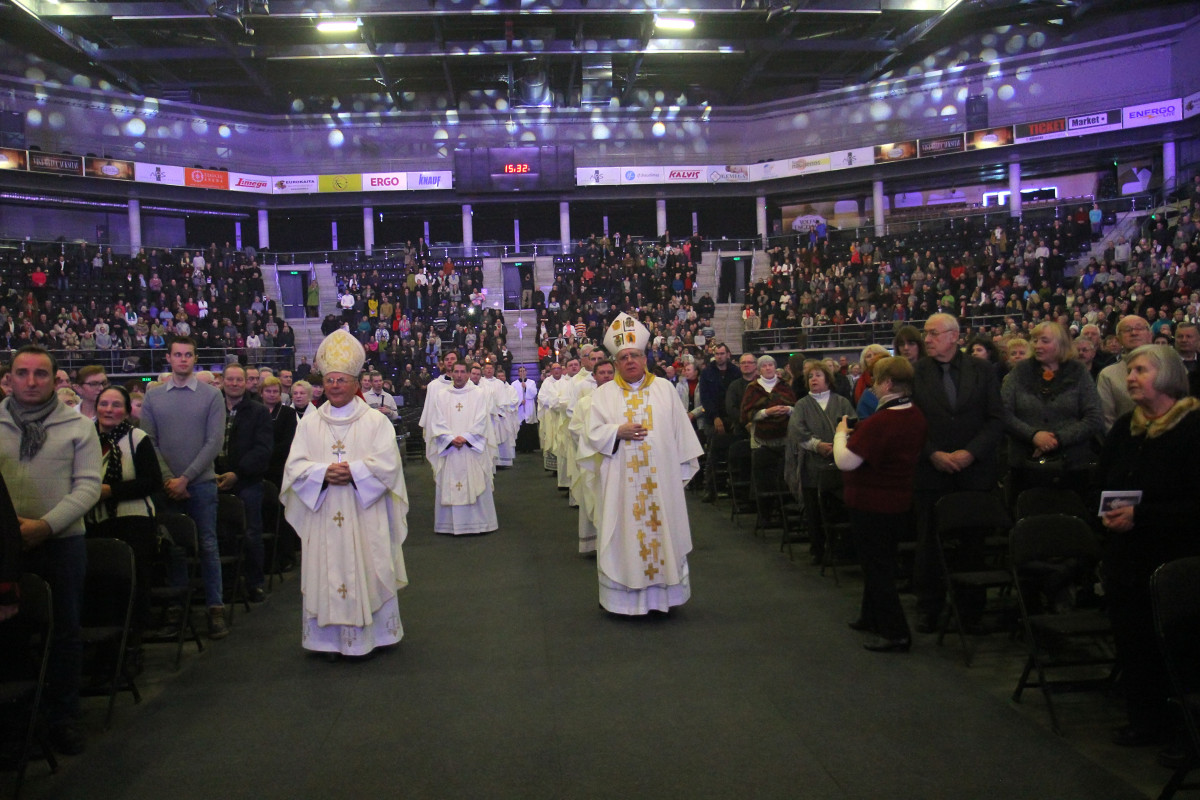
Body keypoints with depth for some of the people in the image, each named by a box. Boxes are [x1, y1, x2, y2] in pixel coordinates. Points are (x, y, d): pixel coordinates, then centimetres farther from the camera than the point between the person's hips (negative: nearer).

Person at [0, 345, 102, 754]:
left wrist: (45, 526, -15)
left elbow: (88, 485, -3)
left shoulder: (78, 426, 3)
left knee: (65, 634, 6)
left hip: (61, 543, -1)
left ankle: (63, 716, 20)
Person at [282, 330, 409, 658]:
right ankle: (331, 638, 12)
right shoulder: (309, 423, 10)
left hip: (365, 518, -2)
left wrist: (353, 471, -18)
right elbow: (294, 466, 2)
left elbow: (387, 464, -7)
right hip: (323, 519, 2)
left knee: (366, 574, 1)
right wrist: (324, 472, -16)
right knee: (326, 575, 3)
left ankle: (371, 634, 12)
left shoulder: (376, 422, 2)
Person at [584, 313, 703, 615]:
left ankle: (665, 593, 16)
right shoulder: (604, 394, 6)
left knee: (664, 532, 5)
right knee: (624, 535, 2)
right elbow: (593, 433, 1)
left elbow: (681, 431, 7)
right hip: (621, 482, -1)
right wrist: (619, 431, -15)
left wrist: (684, 468, 3)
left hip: (662, 478, 1)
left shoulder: (665, 389, 7)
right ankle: (624, 597, 11)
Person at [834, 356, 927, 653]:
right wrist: (856, 433, 9)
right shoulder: (916, 416, 0)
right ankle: (873, 616, 38)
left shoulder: (878, 423, -28)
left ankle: (895, 633, 7)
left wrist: (841, 433, -10)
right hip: (900, 502, 9)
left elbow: (845, 461, -27)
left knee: (876, 566, 3)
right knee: (880, 561, 23)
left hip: (871, 504, -9)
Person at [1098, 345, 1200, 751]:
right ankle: (1144, 719, 25)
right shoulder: (1125, 427, 9)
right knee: (1130, 638, 10)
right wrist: (1106, 512, 1)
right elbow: (1102, 481, 19)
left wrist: (1141, 515, -22)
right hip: (1126, 557, 6)